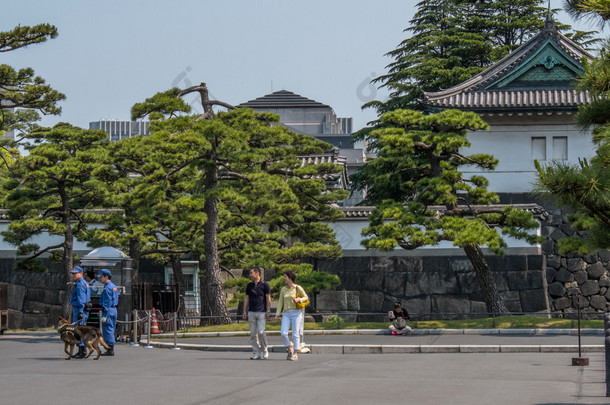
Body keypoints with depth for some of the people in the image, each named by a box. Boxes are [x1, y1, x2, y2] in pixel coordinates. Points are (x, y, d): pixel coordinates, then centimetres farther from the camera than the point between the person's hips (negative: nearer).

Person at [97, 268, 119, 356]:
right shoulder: (113, 286, 17)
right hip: (114, 309, 10)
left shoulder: (107, 288, -14)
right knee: (111, 331, 13)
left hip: (108, 310, -10)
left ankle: (110, 350, -8)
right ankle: (111, 349, 16)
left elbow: (107, 303, -19)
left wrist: (105, 315, -21)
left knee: (107, 330, -7)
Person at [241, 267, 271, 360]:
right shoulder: (249, 285, 12)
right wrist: (244, 311, 8)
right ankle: (256, 353, 6)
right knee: (253, 334, 2)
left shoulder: (264, 285, -1)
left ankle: (264, 351, 5)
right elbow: (247, 299, 15)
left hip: (261, 312, -5)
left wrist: (268, 311, -8)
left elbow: (268, 299, -2)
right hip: (251, 312, 5)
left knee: (261, 332, -12)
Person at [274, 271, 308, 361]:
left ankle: (295, 354, 2)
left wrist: (298, 299, -14)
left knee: (295, 334, -4)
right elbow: (280, 302, 12)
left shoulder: (298, 288, -2)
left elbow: (306, 297, 6)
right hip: (286, 313, 4)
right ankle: (289, 350, 8)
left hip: (296, 313, -4)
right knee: (283, 332, -12)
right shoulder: (283, 289, 10)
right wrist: (277, 314, 3)